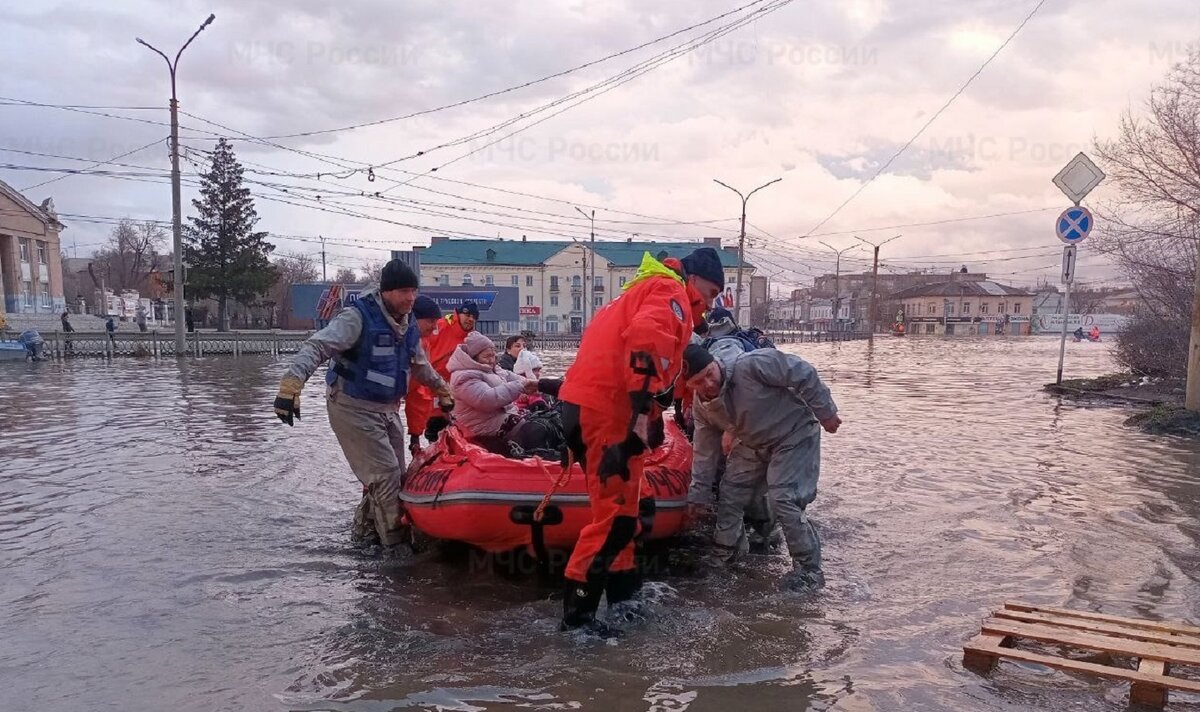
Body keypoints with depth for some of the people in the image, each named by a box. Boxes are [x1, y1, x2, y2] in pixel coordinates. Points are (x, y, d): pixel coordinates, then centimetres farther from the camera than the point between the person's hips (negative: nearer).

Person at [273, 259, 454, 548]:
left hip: (388, 409, 8)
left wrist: (443, 391, 30)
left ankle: (365, 528, 30)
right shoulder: (359, 316, -19)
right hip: (353, 407, -8)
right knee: (385, 473, -10)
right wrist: (291, 385, -41)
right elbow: (316, 347, -29)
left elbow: (420, 365, 23)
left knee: (393, 474, 12)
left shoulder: (408, 325, 5)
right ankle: (394, 541, 3)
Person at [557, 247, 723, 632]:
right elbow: (647, 338, -25)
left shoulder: (645, 291, 27)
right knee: (617, 514, -6)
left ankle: (623, 593, 29)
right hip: (607, 411, -10)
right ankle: (577, 611, -1)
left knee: (619, 507, 19)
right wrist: (644, 409, -30)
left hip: (588, 404, 10)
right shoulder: (670, 292, -4)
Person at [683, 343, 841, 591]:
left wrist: (825, 413, -17)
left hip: (795, 434, -7)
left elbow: (804, 374, -25)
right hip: (753, 444, 7)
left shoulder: (751, 365, -34)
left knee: (783, 500, -18)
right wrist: (698, 495, 5)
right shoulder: (701, 406, -11)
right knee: (730, 493, 8)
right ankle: (723, 553, 30)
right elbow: (705, 451, 1)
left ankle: (809, 569, -4)